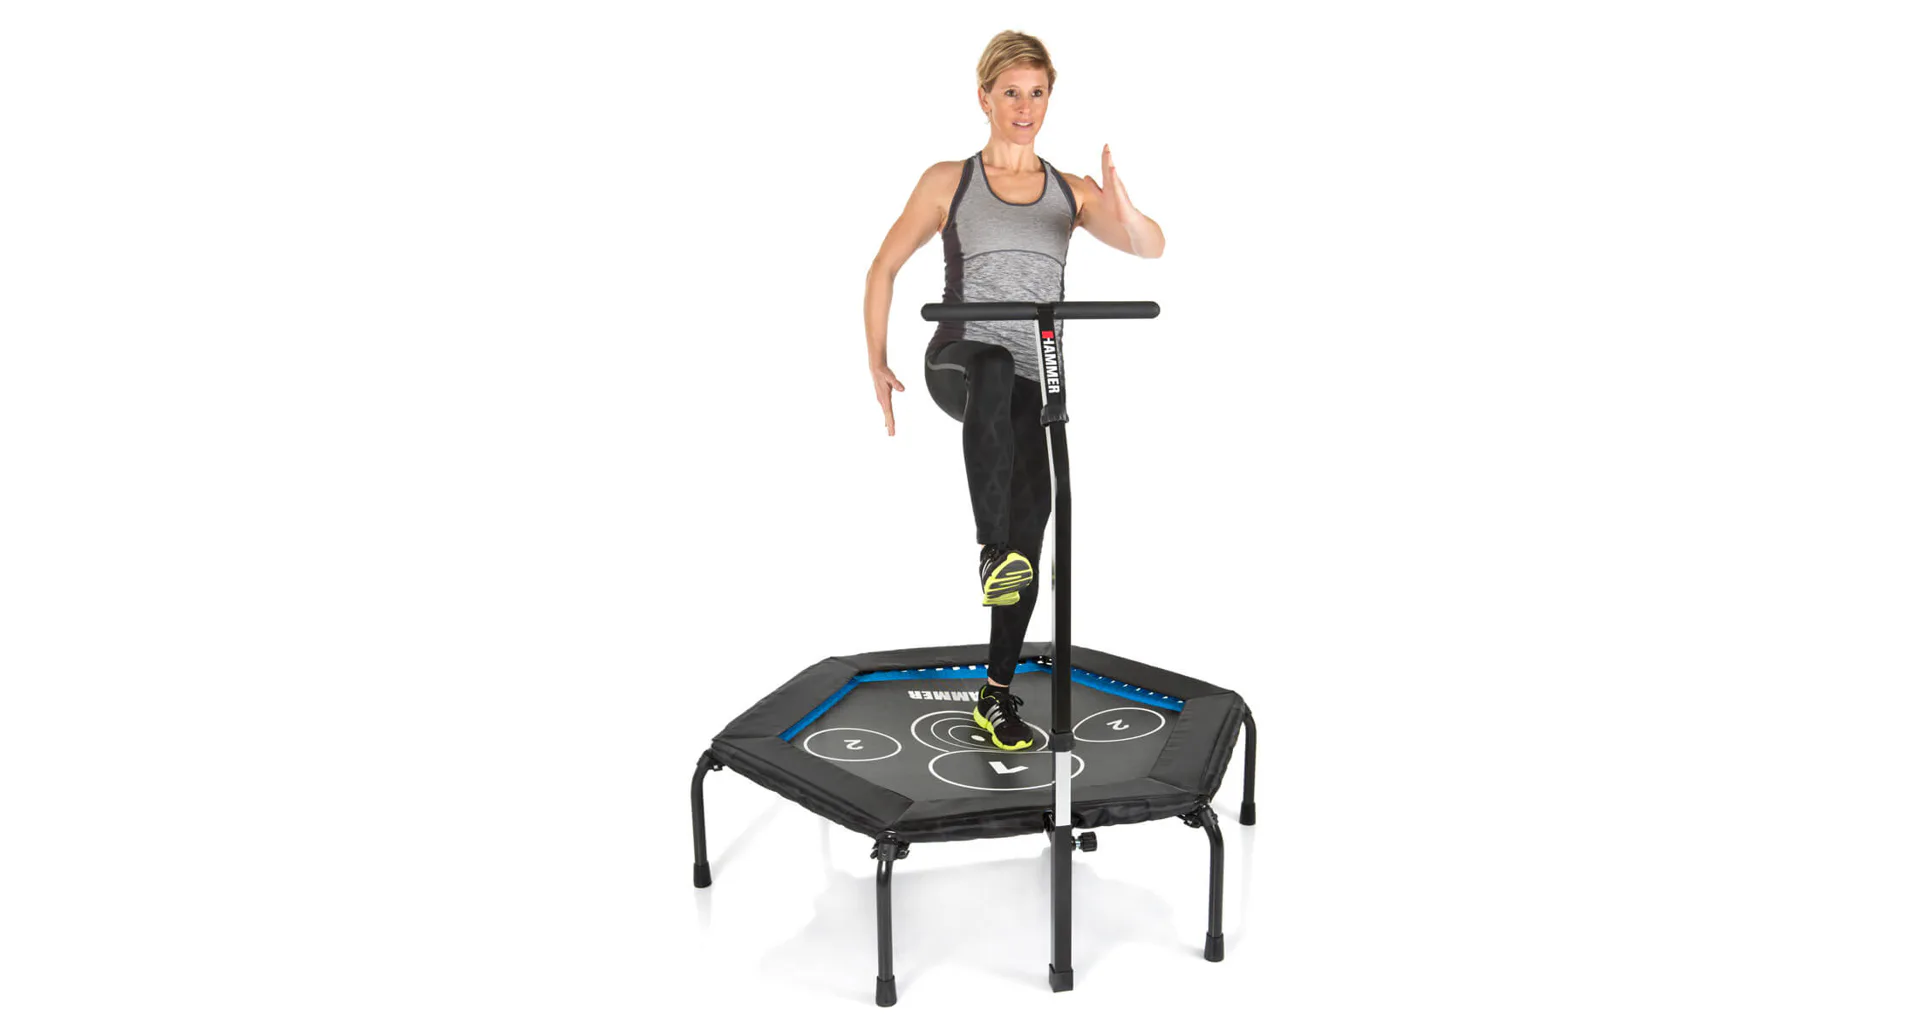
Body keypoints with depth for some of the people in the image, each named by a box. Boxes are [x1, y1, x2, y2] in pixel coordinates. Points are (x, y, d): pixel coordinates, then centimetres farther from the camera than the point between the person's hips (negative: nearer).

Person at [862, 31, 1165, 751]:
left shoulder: (1071, 192, 10)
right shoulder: (949, 182, 5)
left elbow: (1151, 248, -3)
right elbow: (885, 267, 10)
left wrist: (1122, 207, -25)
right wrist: (878, 366, 4)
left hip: (1033, 385, 3)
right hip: (958, 360, -3)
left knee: (1030, 524, 0)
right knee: (992, 368, -40)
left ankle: (997, 695, 12)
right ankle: (992, 550, -46)